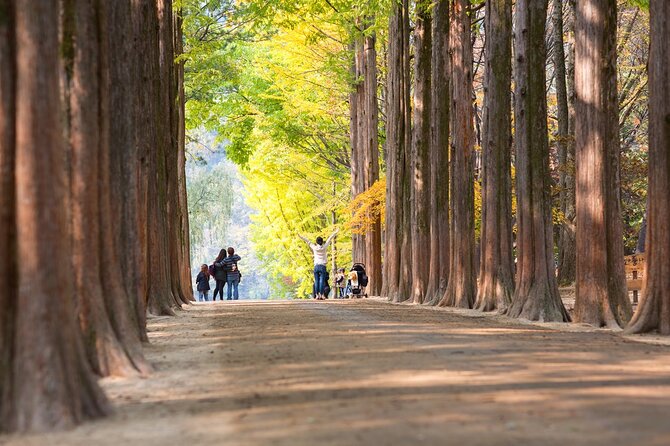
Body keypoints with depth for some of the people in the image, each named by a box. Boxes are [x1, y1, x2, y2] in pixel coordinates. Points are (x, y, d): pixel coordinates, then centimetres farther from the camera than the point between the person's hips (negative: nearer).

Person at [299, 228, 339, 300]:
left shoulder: (314, 248, 2)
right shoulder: (324, 247, 2)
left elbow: (307, 241, 12)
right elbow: (329, 239, 11)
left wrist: (300, 237, 22)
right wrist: (335, 232, 18)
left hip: (316, 266, 1)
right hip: (323, 266, -1)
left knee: (316, 281, 2)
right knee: (322, 281, -5)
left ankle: (317, 295, -4)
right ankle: (321, 295, -12)